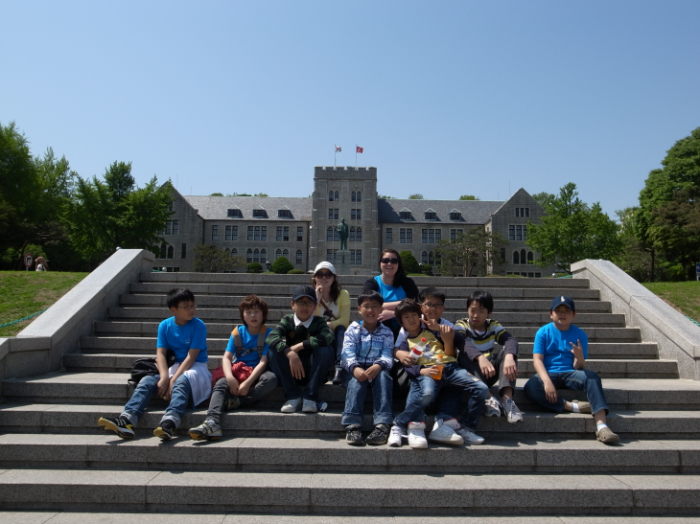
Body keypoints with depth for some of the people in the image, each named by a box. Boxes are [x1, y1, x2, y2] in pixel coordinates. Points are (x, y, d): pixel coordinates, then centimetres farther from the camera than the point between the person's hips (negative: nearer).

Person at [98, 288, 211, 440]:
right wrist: (164, 377, -23)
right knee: (147, 381, -21)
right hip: (173, 367, 5)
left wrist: (173, 380, -23)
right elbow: (160, 353, -6)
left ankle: (168, 424, -60)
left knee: (181, 382, -37)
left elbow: (191, 357, -15)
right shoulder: (165, 325, 3)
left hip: (195, 367, -5)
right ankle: (126, 421, -40)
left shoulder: (198, 326, -9)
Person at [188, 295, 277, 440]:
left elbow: (263, 361, -13)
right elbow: (226, 357, -5)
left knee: (271, 378, -34)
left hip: (257, 374, -2)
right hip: (237, 373, 2)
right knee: (221, 384, -27)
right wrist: (230, 377, -25)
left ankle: (237, 401, -31)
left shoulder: (268, 334, -4)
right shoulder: (237, 333, 5)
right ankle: (212, 422, -46)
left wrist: (248, 382, -25)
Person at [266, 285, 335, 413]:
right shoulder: (287, 321, -1)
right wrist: (290, 353, -39)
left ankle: (310, 396, -16)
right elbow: (271, 337, -22)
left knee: (326, 350, -28)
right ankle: (292, 395, -14)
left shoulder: (318, 322, -3)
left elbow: (327, 337, -28)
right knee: (274, 351, -23)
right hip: (292, 372, 1)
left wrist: (300, 346, -29)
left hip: (313, 372, -1)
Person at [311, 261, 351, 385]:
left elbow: (344, 321, -15)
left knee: (341, 328, -33)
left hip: (337, 338, 1)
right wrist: (317, 300, -20)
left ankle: (339, 367, -38)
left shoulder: (343, 294, -4)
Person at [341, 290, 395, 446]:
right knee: (356, 380, -33)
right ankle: (353, 425, -42)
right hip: (357, 369, 0)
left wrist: (378, 366, -30)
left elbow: (387, 355, -6)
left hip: (378, 369, 0)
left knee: (383, 376, -32)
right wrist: (355, 369, -30)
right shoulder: (353, 330, 8)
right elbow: (348, 353, -7)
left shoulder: (386, 332, 10)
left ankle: (382, 425, -39)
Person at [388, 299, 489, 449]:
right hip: (426, 371, -3)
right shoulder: (404, 342, 20)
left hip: (449, 367, 4)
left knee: (481, 389, -19)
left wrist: (448, 341, 3)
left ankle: (464, 428, -4)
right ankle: (399, 426, -21)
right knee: (427, 393, -39)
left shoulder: (432, 331, 27)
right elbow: (408, 366, 1)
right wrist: (422, 371, -20)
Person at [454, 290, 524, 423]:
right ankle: (488, 398, -38)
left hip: (490, 373, 3)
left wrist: (509, 356, -42)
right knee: (464, 354, -31)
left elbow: (511, 340, -19)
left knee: (507, 349, -19)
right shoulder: (461, 325, -7)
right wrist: (480, 357, -50)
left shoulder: (493, 325, 2)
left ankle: (507, 399, -32)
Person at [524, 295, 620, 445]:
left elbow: (578, 367, -2)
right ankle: (572, 406, -25)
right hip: (549, 374, -1)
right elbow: (537, 359, -10)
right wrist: (547, 381, -27)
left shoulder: (580, 334, 3)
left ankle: (601, 426, -38)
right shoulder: (543, 332, 0)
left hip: (570, 373, 1)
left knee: (592, 376, -31)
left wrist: (579, 358, -27)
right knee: (530, 387, -33)